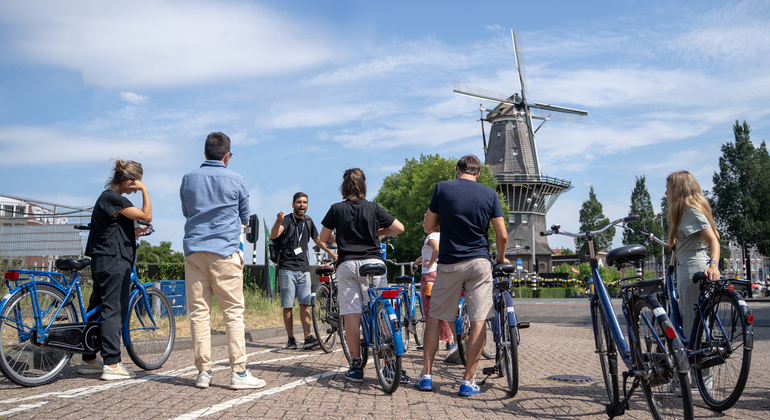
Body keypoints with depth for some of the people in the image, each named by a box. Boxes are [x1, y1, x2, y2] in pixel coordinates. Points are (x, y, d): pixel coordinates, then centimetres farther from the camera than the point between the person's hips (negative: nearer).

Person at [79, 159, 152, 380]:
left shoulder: (105, 197, 19)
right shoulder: (113, 199, -13)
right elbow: (146, 216, -16)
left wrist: (132, 232, 16)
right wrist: (145, 191, -11)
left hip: (101, 261, 10)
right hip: (114, 261, -10)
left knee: (97, 309, 13)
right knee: (113, 311, -9)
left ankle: (88, 360, 21)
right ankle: (112, 364, -7)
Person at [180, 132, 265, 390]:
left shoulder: (188, 179, 10)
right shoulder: (236, 181, 1)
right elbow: (245, 218, 13)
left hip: (194, 250, 3)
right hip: (225, 251, -3)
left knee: (198, 311, 5)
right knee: (233, 311, -2)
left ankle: (203, 371, 6)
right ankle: (238, 372, -3)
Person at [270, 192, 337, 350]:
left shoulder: (308, 221, 13)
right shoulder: (287, 220, -6)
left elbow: (317, 239, 29)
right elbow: (273, 236, -25)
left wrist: (331, 253, 29)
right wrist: (278, 222, -44)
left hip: (303, 268, 4)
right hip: (287, 268, -4)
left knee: (305, 303, -4)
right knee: (288, 306, -2)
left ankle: (308, 337, -7)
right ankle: (291, 339, 4)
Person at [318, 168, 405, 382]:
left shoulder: (336, 209, 5)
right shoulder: (373, 208, 7)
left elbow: (323, 238, 10)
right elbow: (399, 228, 9)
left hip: (347, 264, 0)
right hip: (373, 262, 1)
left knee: (351, 315, 0)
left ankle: (356, 366, 1)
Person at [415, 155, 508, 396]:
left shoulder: (442, 188, -1)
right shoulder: (489, 194, 2)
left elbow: (428, 226, 5)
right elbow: (502, 235, -1)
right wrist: (501, 257, 17)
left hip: (449, 263, 0)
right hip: (479, 263, 0)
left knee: (435, 317, 12)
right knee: (478, 321, 2)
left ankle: (426, 376, 13)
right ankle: (468, 380, 2)